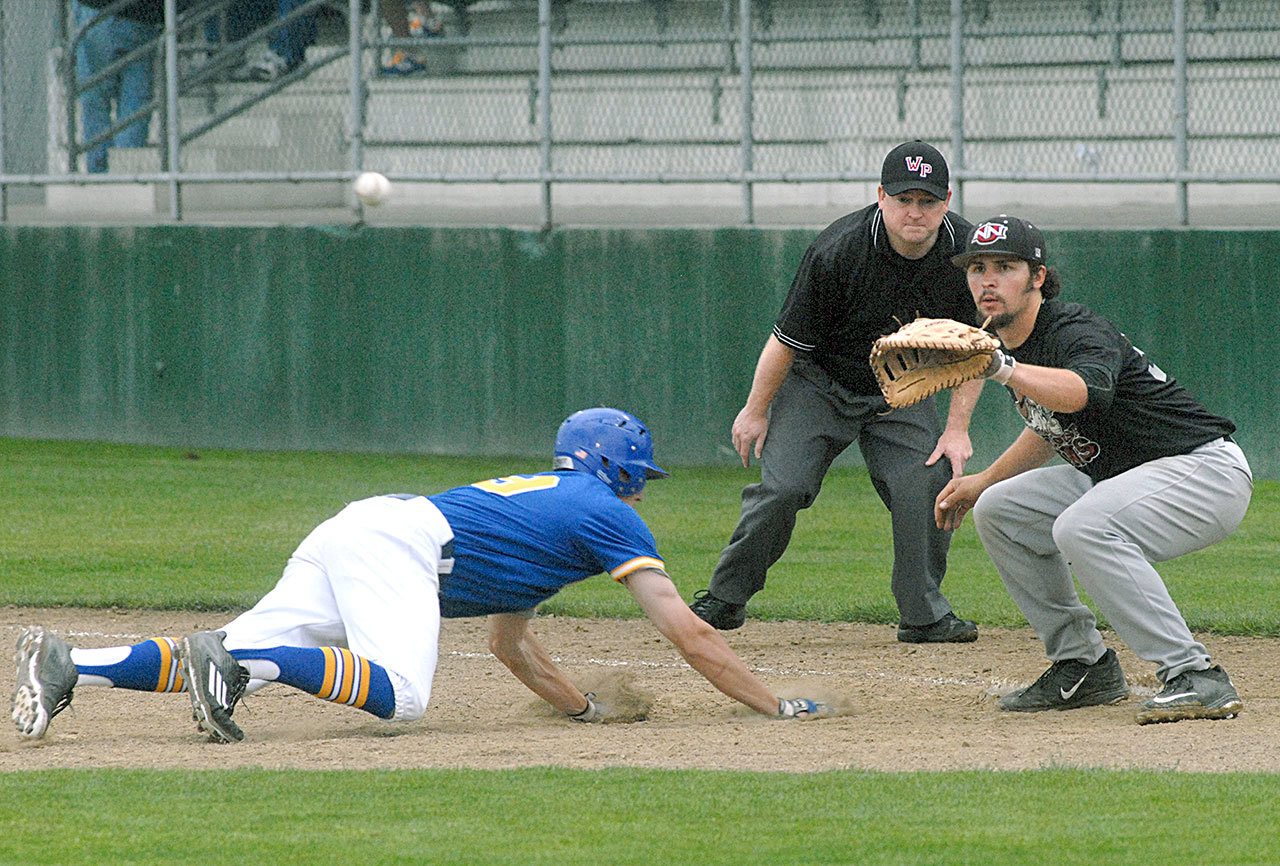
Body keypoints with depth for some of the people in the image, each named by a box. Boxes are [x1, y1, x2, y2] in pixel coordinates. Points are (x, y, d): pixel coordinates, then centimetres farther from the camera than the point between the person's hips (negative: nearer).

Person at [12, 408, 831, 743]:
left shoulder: (536, 494, 37)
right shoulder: (608, 515, 12)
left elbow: (511, 643, 43)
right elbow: (691, 634, 7)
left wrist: (591, 709, 41)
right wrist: (776, 707, 13)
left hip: (349, 536, 9)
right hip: (394, 544, -9)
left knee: (232, 662, -6)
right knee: (399, 693, -28)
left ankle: (68, 665, -22)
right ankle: (234, 660, -38)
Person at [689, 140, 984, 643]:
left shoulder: (965, 252, -17)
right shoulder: (838, 251, -28)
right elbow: (788, 339, -16)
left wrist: (957, 428, -9)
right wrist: (756, 410, -8)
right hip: (819, 384, -3)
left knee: (929, 486, -13)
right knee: (781, 489, -15)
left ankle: (925, 614, 1)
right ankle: (724, 599, 2)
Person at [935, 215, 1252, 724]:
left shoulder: (1079, 333, -22)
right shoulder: (1015, 344, 7)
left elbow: (1082, 391, -47)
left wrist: (1002, 367, -61)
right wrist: (981, 482, 22)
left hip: (1206, 471, -10)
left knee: (1083, 529, -34)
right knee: (1000, 511, 7)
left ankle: (1196, 678, -32)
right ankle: (1084, 667, 9)